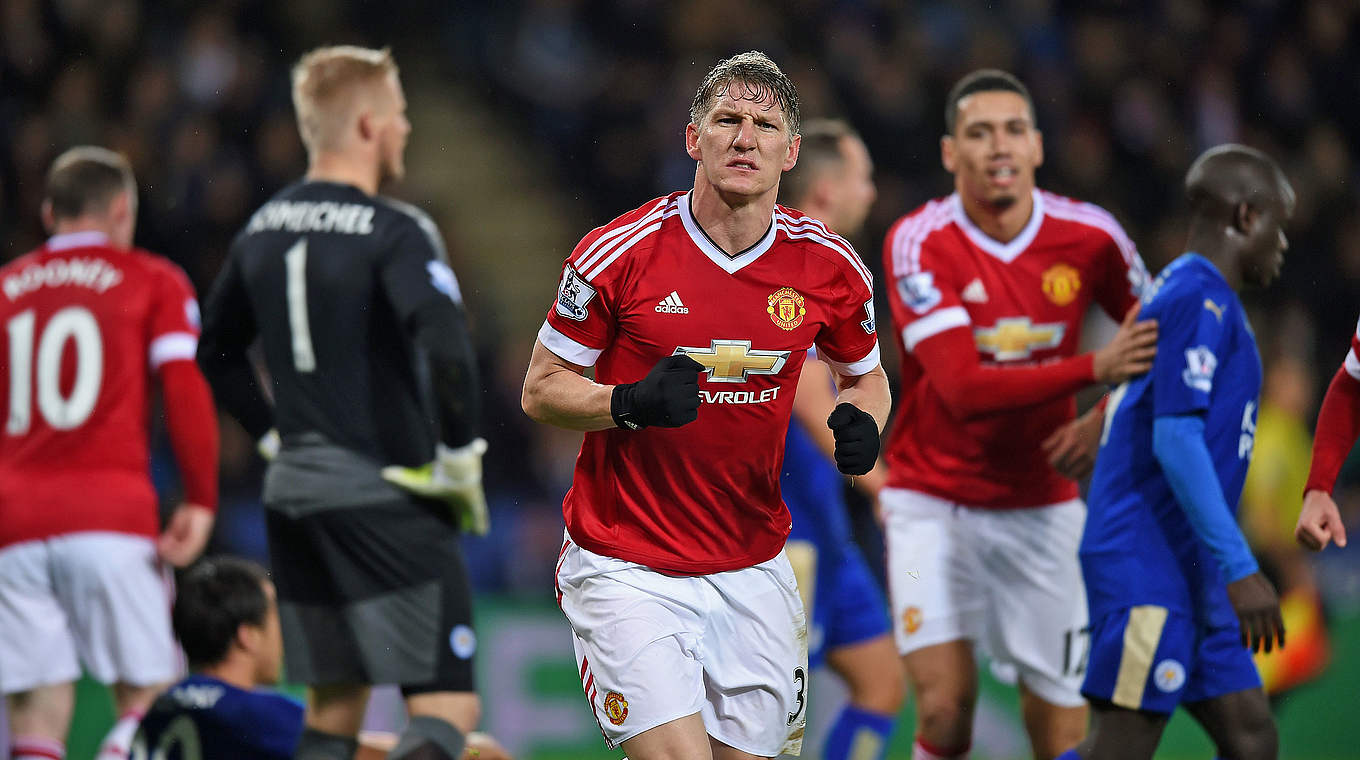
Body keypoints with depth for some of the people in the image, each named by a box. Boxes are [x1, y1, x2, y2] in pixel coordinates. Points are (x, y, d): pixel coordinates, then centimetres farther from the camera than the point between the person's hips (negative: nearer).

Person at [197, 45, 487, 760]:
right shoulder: (393, 232, -14)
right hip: (386, 496, -7)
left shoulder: (263, 228, 9)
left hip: (293, 491, 8)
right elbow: (445, 351, -27)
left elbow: (216, 353, 21)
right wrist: (459, 459, -13)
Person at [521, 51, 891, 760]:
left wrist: (860, 423, -7)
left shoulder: (829, 267, -1)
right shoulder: (618, 253, -11)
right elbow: (540, 389, -3)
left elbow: (864, 375, 17)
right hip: (624, 566, -4)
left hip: (753, 567, 4)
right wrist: (631, 404, -22)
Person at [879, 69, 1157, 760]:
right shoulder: (919, 243, -14)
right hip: (933, 502, -2)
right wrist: (1094, 369, -31)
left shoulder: (1089, 236, -5)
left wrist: (1109, 419, -7)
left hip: (1042, 508, 2)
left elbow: (1159, 338, 11)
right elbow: (963, 387, -23)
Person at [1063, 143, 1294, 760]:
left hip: (1188, 571, 10)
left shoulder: (1182, 290, 18)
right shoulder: (1200, 299, -13)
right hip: (1149, 568, -10)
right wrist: (1239, 568, -23)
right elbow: (1175, 438, -21)